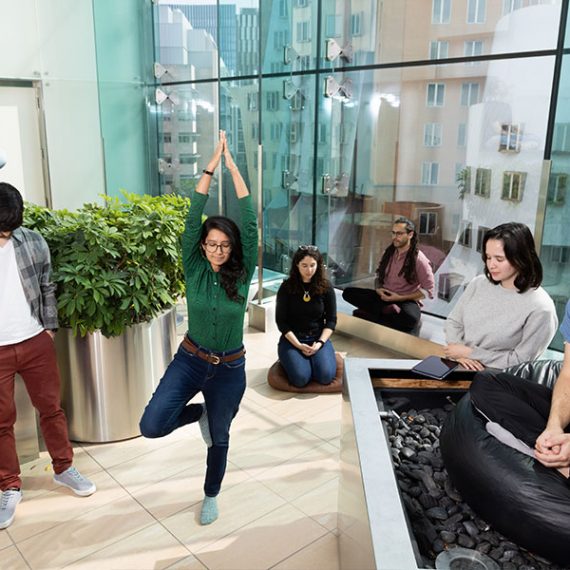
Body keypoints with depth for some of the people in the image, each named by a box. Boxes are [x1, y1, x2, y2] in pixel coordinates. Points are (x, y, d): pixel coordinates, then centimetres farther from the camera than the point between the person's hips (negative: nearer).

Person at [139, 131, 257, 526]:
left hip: (230, 368, 0)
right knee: (151, 426, -16)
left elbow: (250, 223, -18)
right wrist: (211, 166, -20)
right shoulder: (194, 269, -10)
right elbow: (193, 219, -17)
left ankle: (211, 496, 45)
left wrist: (233, 167, -19)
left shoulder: (242, 273, -10)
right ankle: (198, 413, 18)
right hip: (190, 360, 0)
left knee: (220, 437, 16)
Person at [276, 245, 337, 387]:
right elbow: (281, 321, -5)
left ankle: (311, 358, 8)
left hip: (318, 338, 2)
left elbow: (331, 320, 1)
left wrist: (320, 342, -14)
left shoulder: (326, 287, -1)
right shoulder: (286, 287, -6)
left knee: (326, 376, -23)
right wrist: (298, 345, -15)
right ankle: (289, 359, 8)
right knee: (300, 378, -24)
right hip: (292, 339, -1)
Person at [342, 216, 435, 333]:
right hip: (384, 297, 5)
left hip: (406, 301, -5)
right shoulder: (388, 253, 5)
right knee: (348, 293, -13)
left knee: (410, 319, -42)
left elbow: (428, 291, -11)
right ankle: (388, 311, -21)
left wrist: (400, 298, -16)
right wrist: (378, 289, -8)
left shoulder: (419, 259, -12)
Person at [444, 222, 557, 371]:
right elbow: (453, 322, 8)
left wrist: (470, 352, -12)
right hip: (457, 366, 5)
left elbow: (519, 363, -11)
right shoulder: (479, 283, 2)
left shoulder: (540, 309, -14)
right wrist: (459, 352, -11)